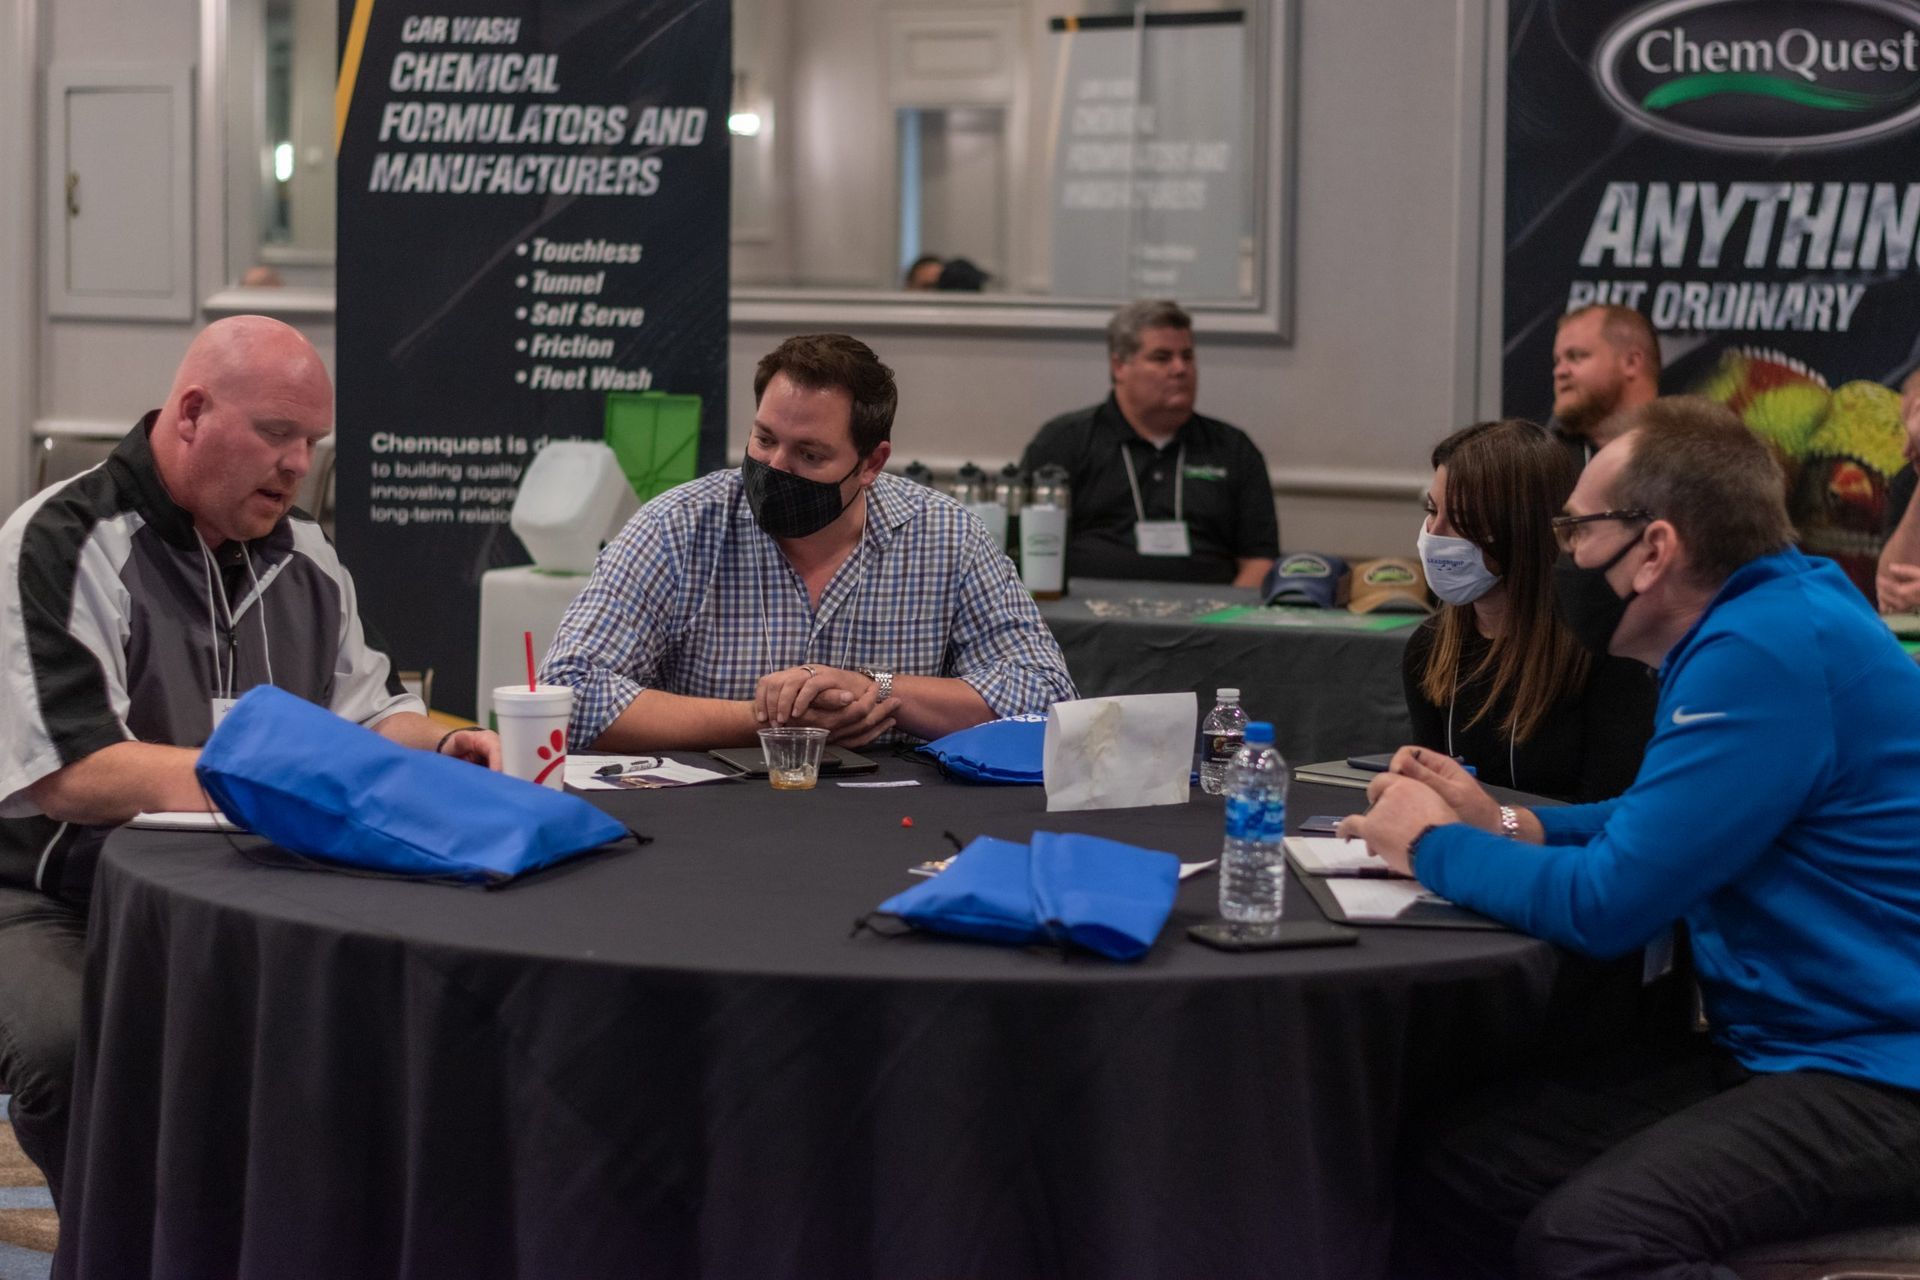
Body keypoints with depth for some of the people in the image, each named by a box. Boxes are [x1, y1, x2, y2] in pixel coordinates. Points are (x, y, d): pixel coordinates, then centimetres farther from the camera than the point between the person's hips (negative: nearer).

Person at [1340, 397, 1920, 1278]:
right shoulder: (1757, 621, 12)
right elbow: (1665, 829, 26)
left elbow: (1604, 903, -21)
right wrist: (1506, 826, 11)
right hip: (1769, 1045, 10)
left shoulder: (1770, 651, -20)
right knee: (1453, 1171, -1)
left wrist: (1433, 846, -4)